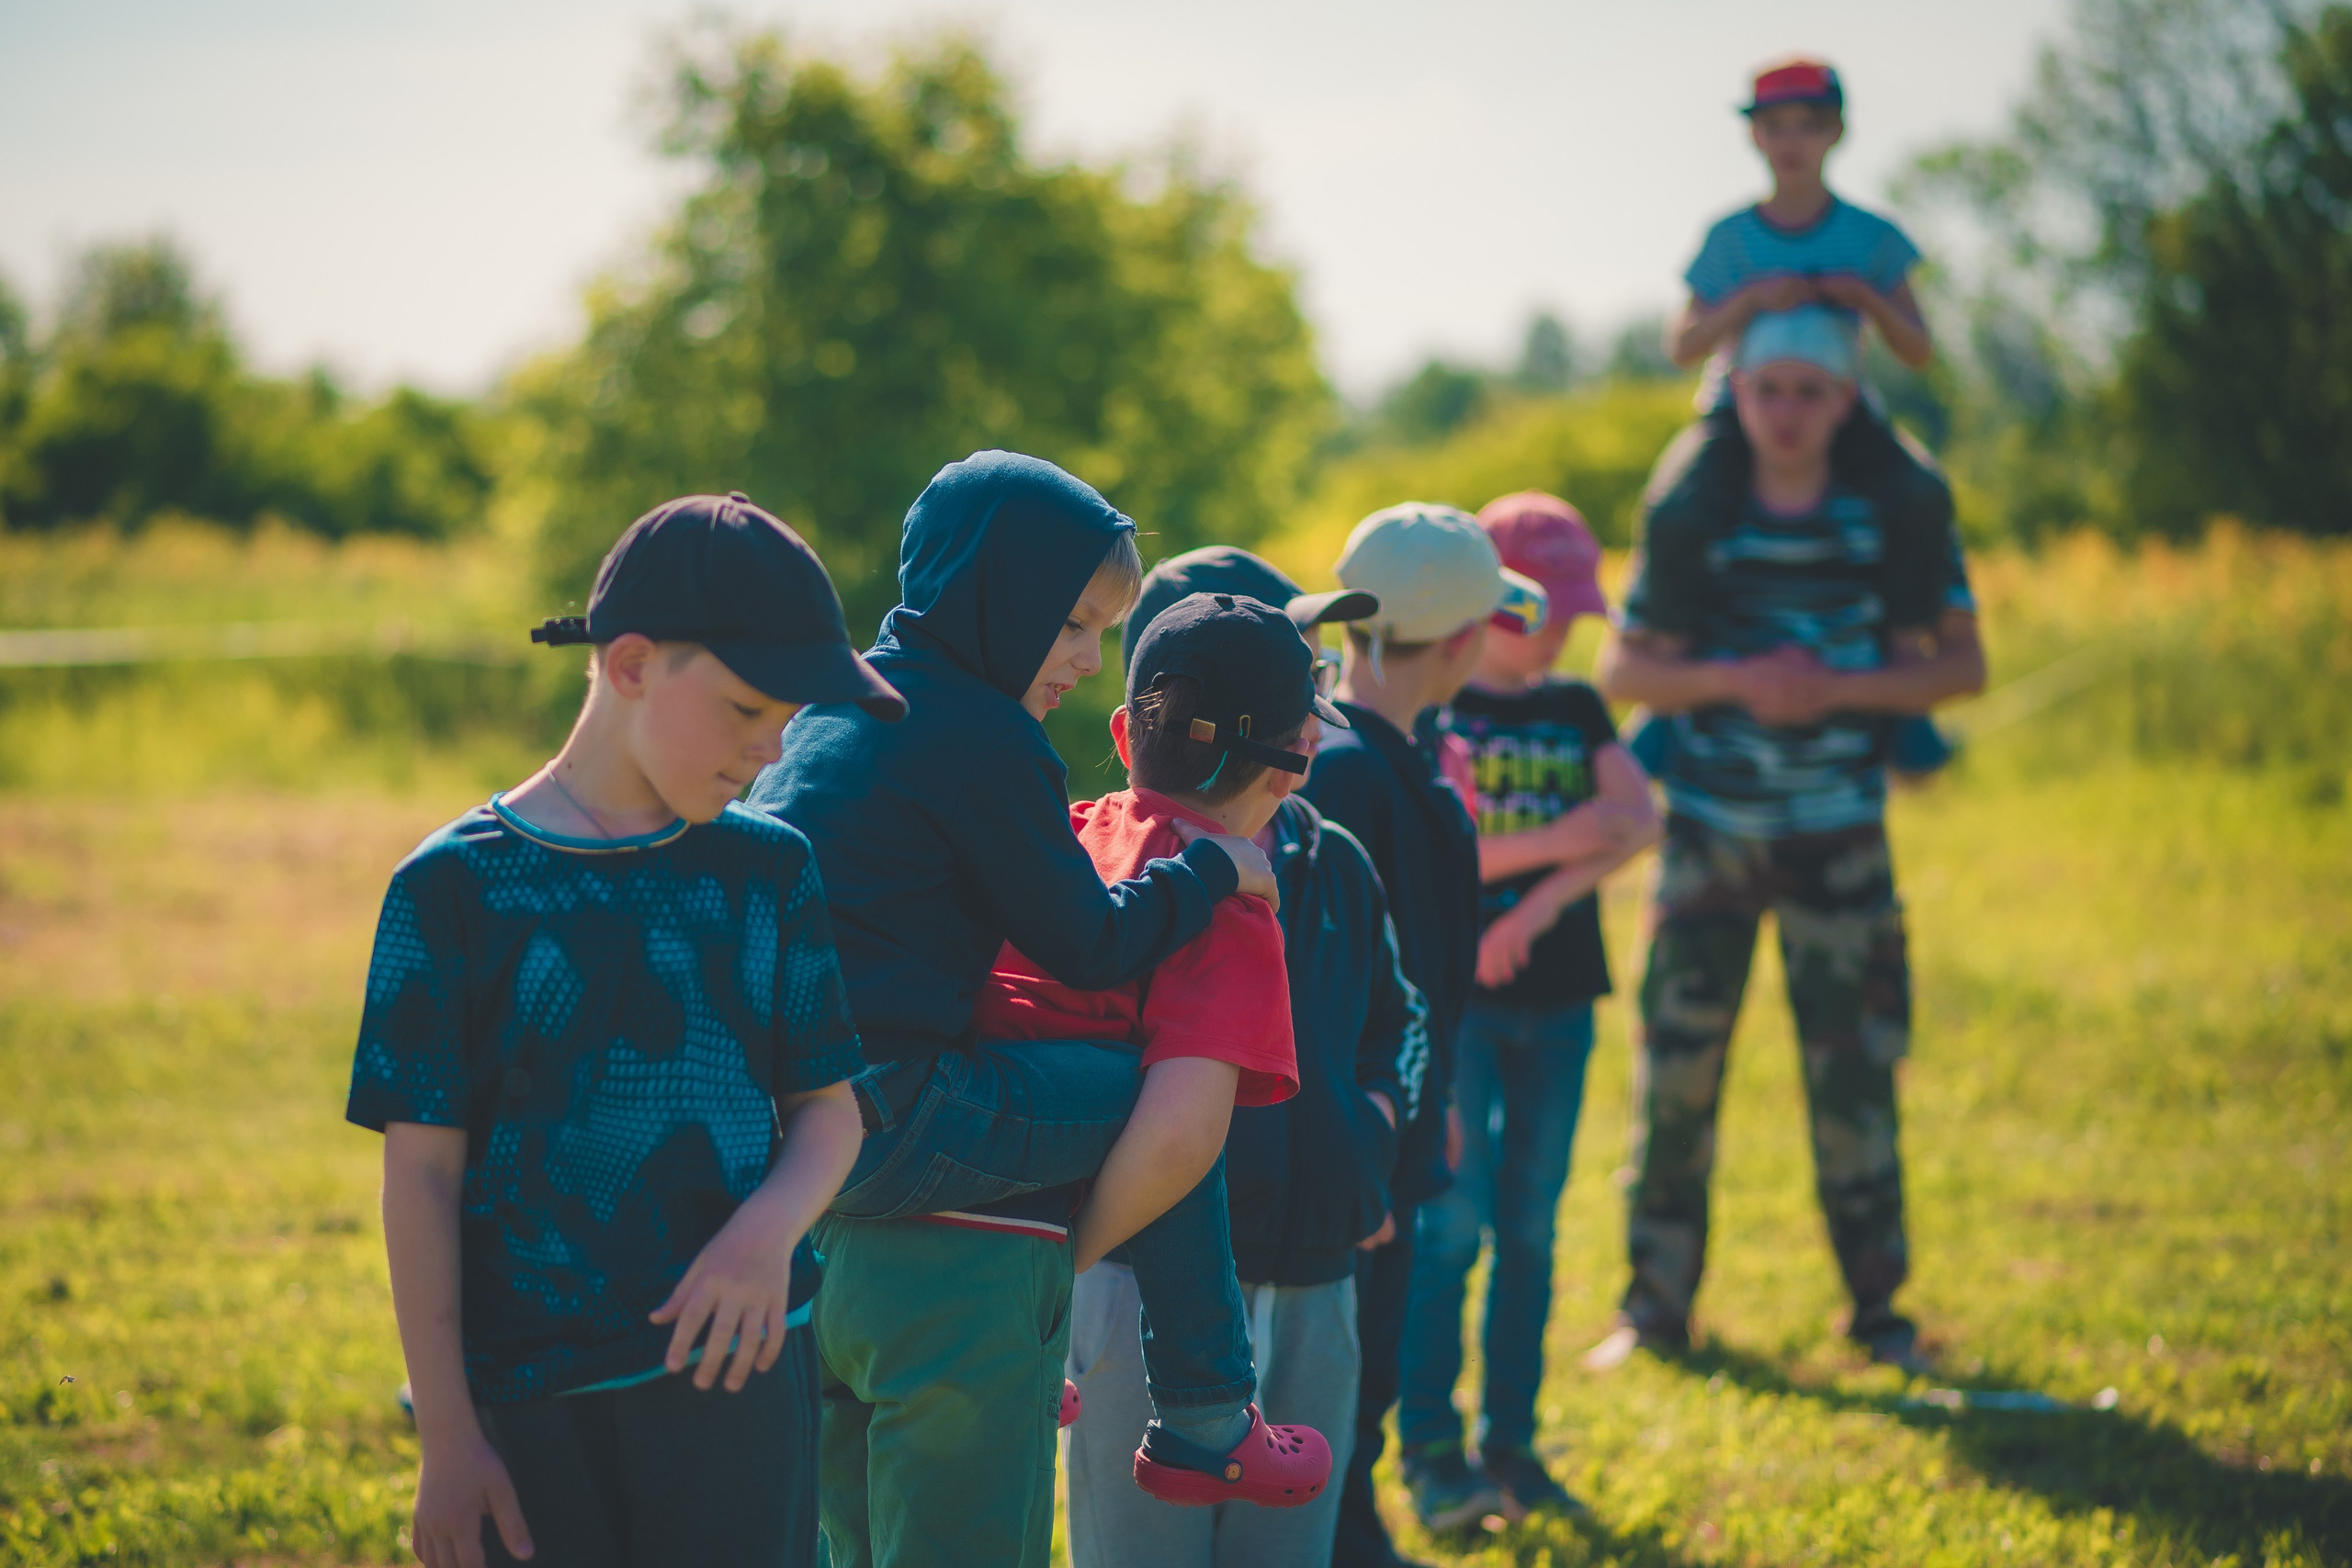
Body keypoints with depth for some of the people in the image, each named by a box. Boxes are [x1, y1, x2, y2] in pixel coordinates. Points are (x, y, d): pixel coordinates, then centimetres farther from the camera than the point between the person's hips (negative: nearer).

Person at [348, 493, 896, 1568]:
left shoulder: (767, 872, 7)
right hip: (536, 1399, -3)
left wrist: (770, 1230, -13)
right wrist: (446, 1438, -5)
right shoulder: (456, 888, -4)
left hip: (739, 1367, 3)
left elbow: (829, 1108, 10)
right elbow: (422, 1171, -3)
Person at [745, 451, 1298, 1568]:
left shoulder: (836, 710, 19)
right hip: (888, 1126, -9)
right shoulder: (979, 736, -9)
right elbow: (1088, 948, -4)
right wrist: (1208, 871, 10)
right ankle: (1206, 1415, 3)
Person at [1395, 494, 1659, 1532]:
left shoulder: (1577, 710, 12)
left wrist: (1537, 903, -14)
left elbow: (1641, 822, -2)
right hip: (1455, 991, -5)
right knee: (1454, 1221, -9)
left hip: (1556, 998, 5)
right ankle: (1430, 1454, -5)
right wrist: (1567, 836, -10)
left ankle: (1511, 1446, 12)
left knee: (1530, 1226, 6)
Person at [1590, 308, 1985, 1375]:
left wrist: (1835, 688, -15)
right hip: (1711, 828, 0)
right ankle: (1658, 1299, 11)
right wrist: (1736, 681, -15)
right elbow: (1622, 669, 2)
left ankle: (1876, 1303, 14)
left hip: (1840, 834, 0)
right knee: (1676, 1062, -1)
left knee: (1854, 1067, 0)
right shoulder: (1692, 516, -2)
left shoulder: (1897, 516, -3)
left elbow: (1961, 665, -1)